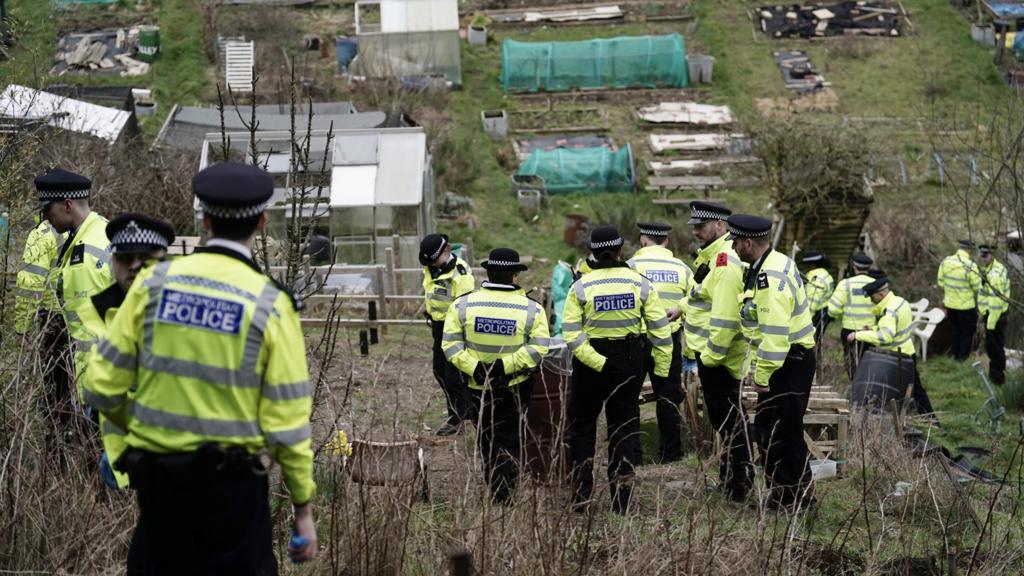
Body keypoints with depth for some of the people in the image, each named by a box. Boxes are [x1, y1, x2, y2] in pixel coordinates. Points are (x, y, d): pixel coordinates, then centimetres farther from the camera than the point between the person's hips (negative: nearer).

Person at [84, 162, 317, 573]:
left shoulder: (154, 282, -2)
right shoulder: (269, 304, -8)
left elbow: (103, 386, 0)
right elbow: (286, 420, -9)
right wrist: (303, 507, 0)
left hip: (156, 480, 3)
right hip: (232, 488, -3)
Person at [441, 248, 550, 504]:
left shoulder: (463, 305, -7)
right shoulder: (532, 309, -11)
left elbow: (450, 344, -13)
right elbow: (538, 348, -20)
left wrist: (474, 368, -17)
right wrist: (507, 365, -21)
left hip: (478, 385, 1)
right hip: (516, 387, -1)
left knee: (487, 437, 21)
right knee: (511, 441, 11)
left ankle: (493, 487, 25)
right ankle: (504, 497, 2)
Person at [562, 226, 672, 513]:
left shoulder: (581, 287, -7)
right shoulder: (639, 284, -3)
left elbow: (571, 332, -15)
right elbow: (659, 328, -3)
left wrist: (596, 362, -17)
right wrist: (662, 369, 2)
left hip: (590, 362, -1)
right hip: (630, 359, 1)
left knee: (582, 425, 15)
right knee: (624, 427, 10)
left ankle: (581, 495, 12)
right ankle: (621, 499, 9)